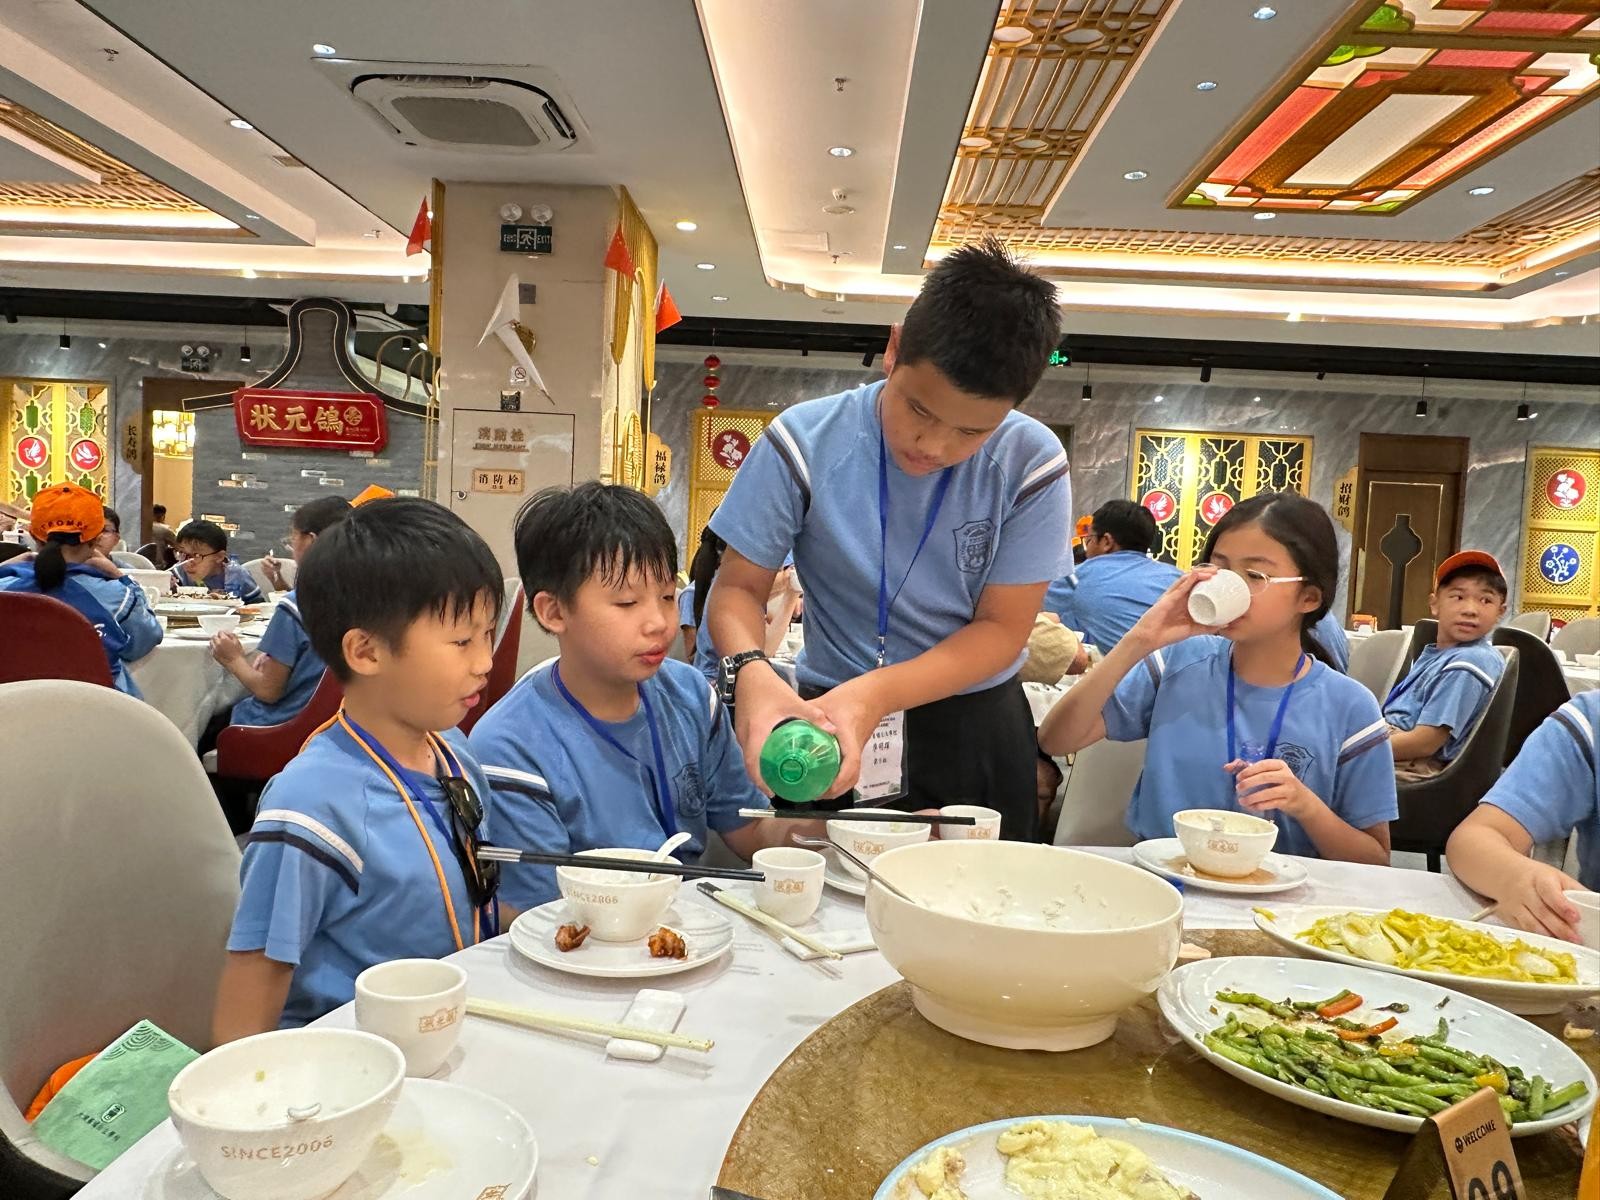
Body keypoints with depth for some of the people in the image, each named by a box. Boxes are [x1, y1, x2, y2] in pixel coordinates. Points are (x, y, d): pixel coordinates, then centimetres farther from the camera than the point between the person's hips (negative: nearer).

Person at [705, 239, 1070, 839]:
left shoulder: (1033, 466, -15)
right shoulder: (804, 442, -15)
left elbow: (1002, 628, -13)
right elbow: (738, 589, -8)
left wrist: (876, 693, -28)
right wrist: (750, 670, -31)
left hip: (976, 728, 1)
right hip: (827, 710, 0)